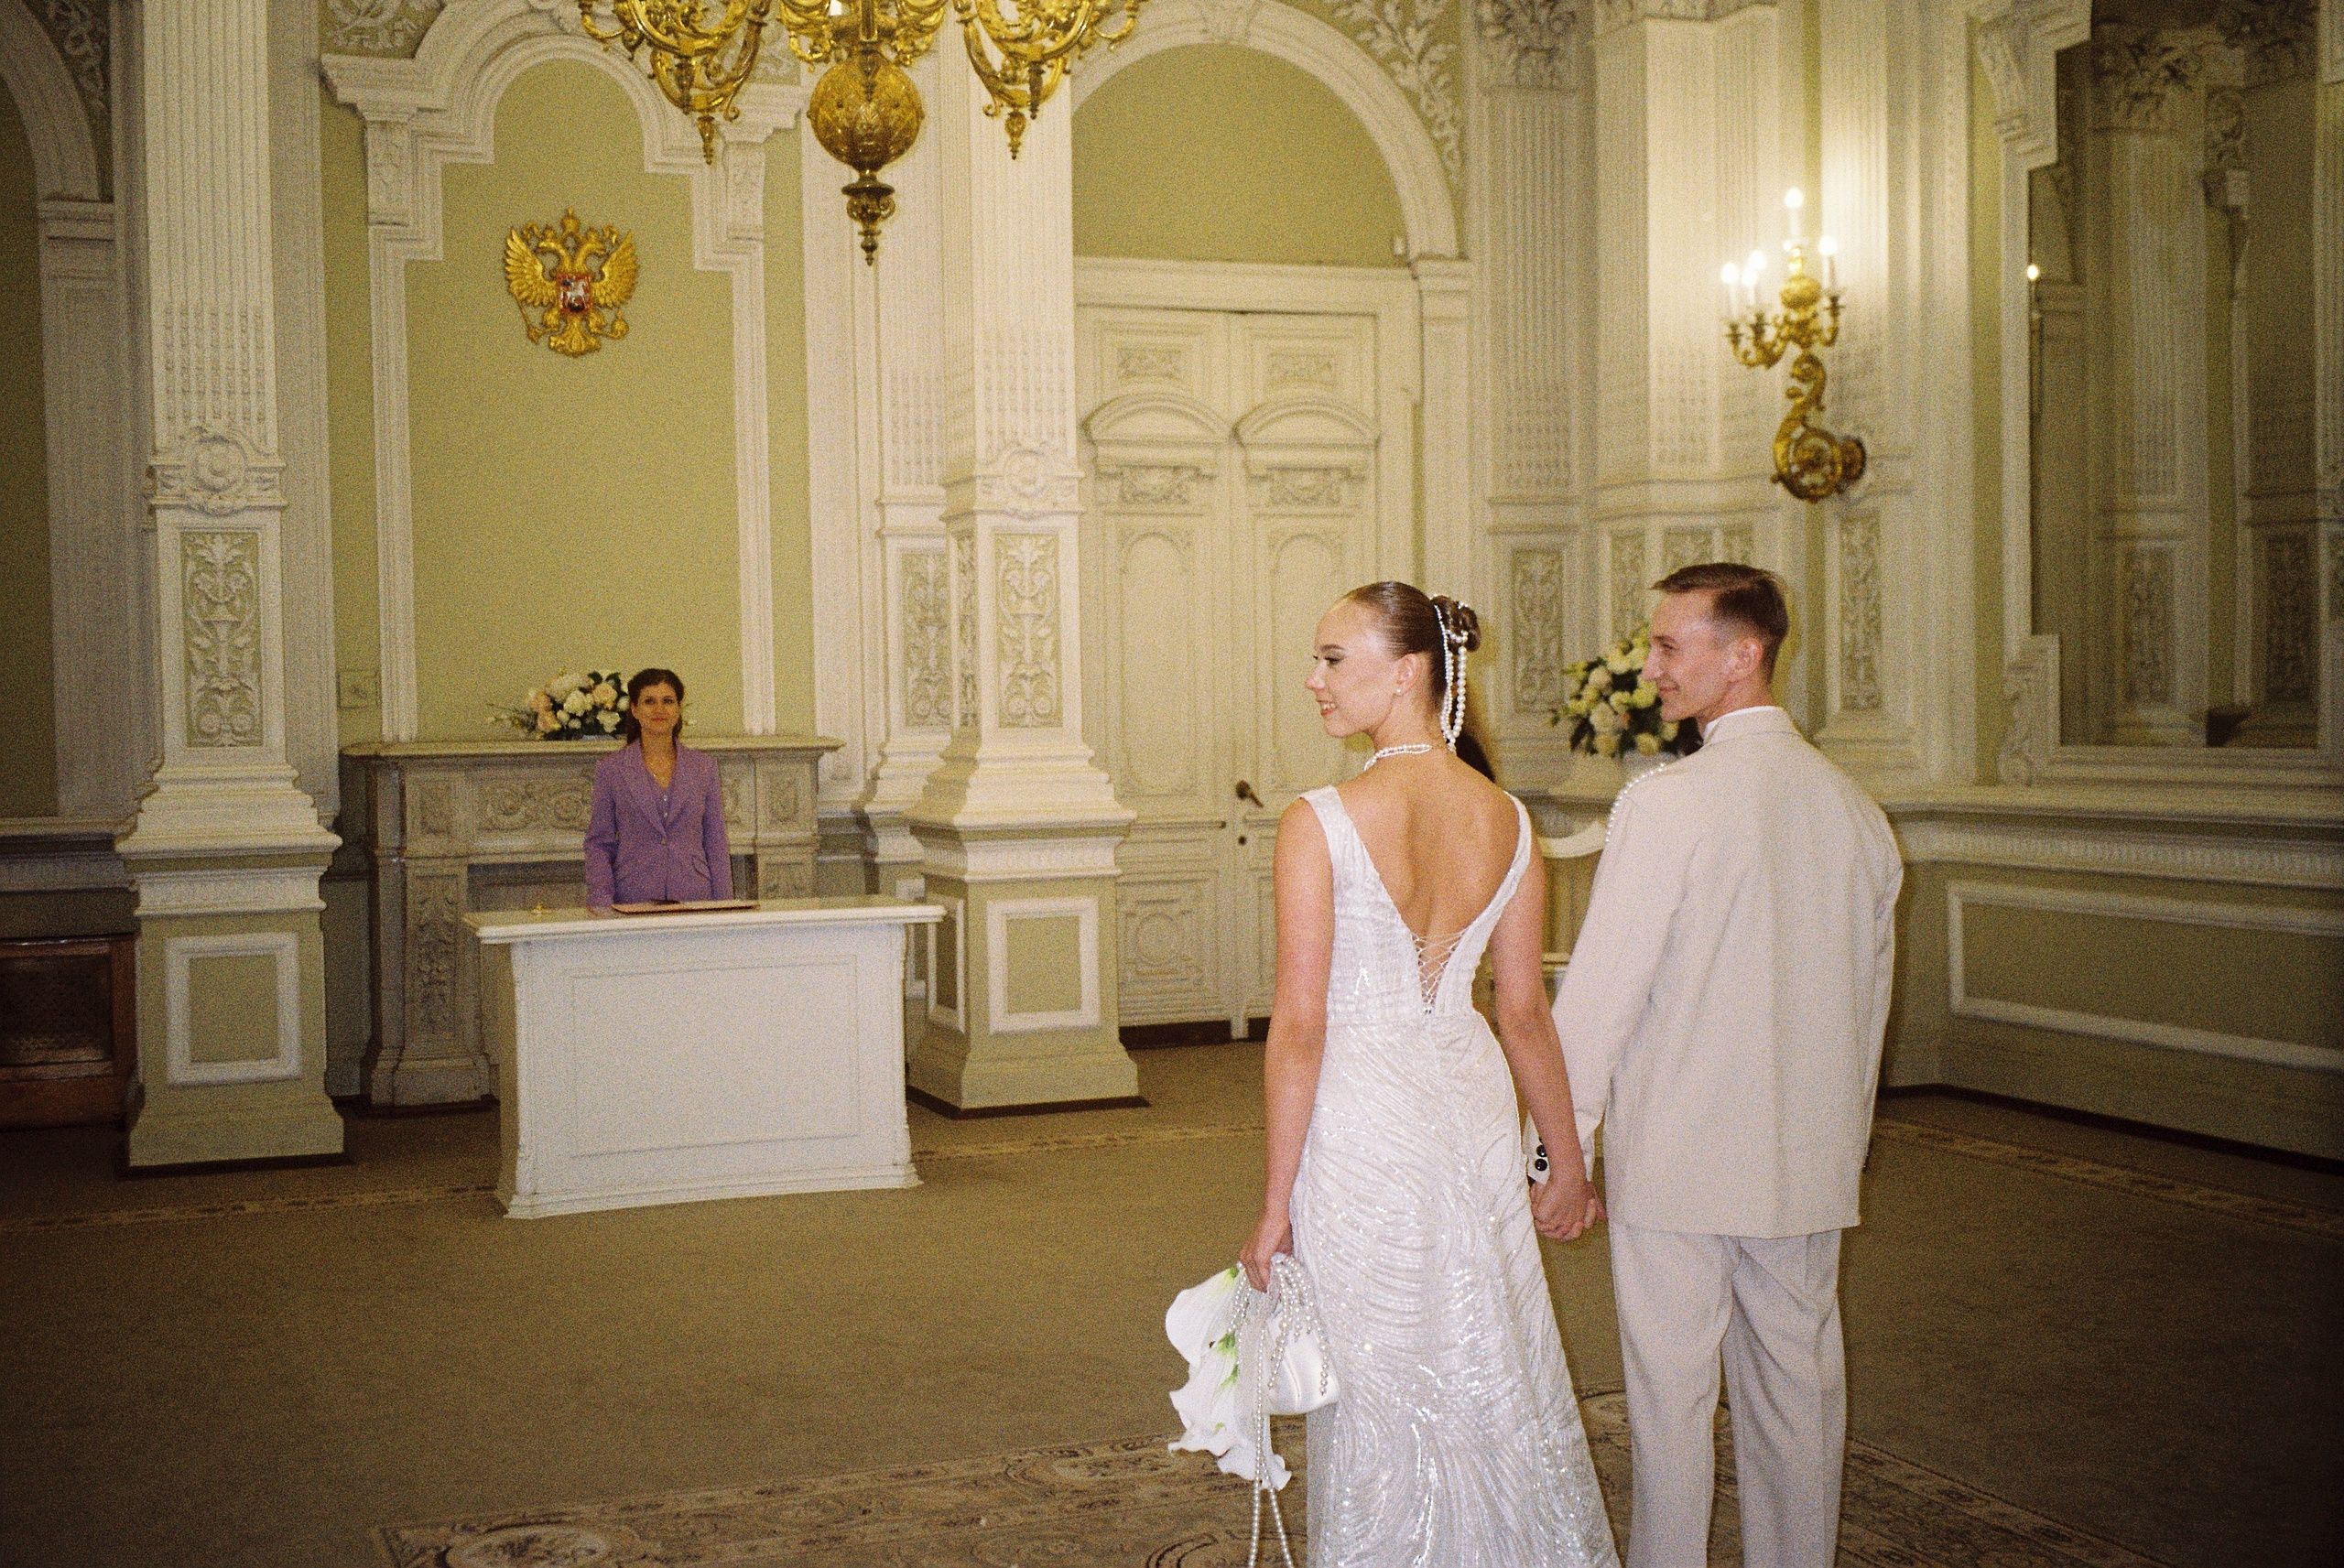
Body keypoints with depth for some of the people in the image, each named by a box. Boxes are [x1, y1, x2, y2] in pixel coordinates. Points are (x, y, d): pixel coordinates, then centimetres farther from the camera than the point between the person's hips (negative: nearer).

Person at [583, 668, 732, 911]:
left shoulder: (703, 767, 9)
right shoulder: (611, 769, 5)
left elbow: (716, 844, 10)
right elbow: (599, 844, 6)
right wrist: (601, 899, -8)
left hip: (695, 899, 1)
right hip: (632, 900, -1)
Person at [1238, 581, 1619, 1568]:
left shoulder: (1320, 822, -16)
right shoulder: (1507, 821, -1)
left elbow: (1299, 1027, -15)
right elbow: (1525, 1011, 4)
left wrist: (1276, 1203, -8)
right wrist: (1569, 1160, 15)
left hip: (1359, 1117, -5)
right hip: (1474, 1108, 5)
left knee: (1380, 1390, 9)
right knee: (1493, 1378, 18)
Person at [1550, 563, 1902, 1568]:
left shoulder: (1665, 803, -16)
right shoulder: (1853, 807, 4)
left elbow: (1598, 991, -16)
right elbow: (1871, 995, 12)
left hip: (1676, 1161, -6)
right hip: (1808, 1167, 6)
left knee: (1670, 1400, 6)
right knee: (1796, 1392, 16)